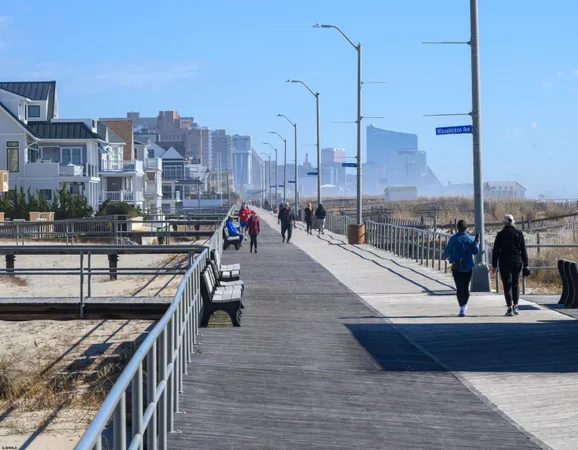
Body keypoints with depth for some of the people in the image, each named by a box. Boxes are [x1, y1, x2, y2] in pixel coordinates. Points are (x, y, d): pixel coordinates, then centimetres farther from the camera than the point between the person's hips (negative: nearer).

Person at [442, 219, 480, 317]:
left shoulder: (453, 239, -3)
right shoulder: (470, 239, -3)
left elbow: (447, 251, 0)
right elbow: (475, 251, -5)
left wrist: (445, 257, 22)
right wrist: (477, 243, 13)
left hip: (456, 267, -1)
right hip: (468, 266, 1)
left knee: (459, 287, 1)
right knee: (466, 286, 12)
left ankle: (462, 307, -8)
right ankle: (464, 305, 7)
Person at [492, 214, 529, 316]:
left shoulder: (500, 234, -2)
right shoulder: (519, 233, 2)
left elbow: (496, 251, -3)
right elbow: (523, 250, 3)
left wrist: (494, 265, 1)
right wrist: (525, 264, 7)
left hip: (504, 262, -2)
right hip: (517, 261, 2)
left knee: (507, 285, 1)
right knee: (515, 283, 15)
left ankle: (509, 308, -4)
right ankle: (515, 306, 13)